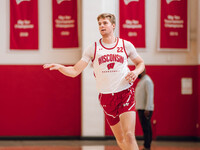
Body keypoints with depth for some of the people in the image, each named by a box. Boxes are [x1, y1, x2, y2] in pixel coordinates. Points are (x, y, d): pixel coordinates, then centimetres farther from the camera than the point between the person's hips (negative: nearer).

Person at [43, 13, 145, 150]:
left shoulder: (126, 45, 4)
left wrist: (136, 72, -3)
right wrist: (60, 67, -16)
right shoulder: (93, 48, 4)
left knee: (129, 135, -17)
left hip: (125, 93, -2)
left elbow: (141, 63, 19)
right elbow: (75, 71, 2)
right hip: (106, 97, 2)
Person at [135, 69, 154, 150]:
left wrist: (147, 109, -25)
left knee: (146, 128, -10)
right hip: (141, 108, 10)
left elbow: (149, 96, -20)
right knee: (145, 128, 10)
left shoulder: (147, 81, -12)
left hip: (145, 109, -10)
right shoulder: (141, 81, 19)